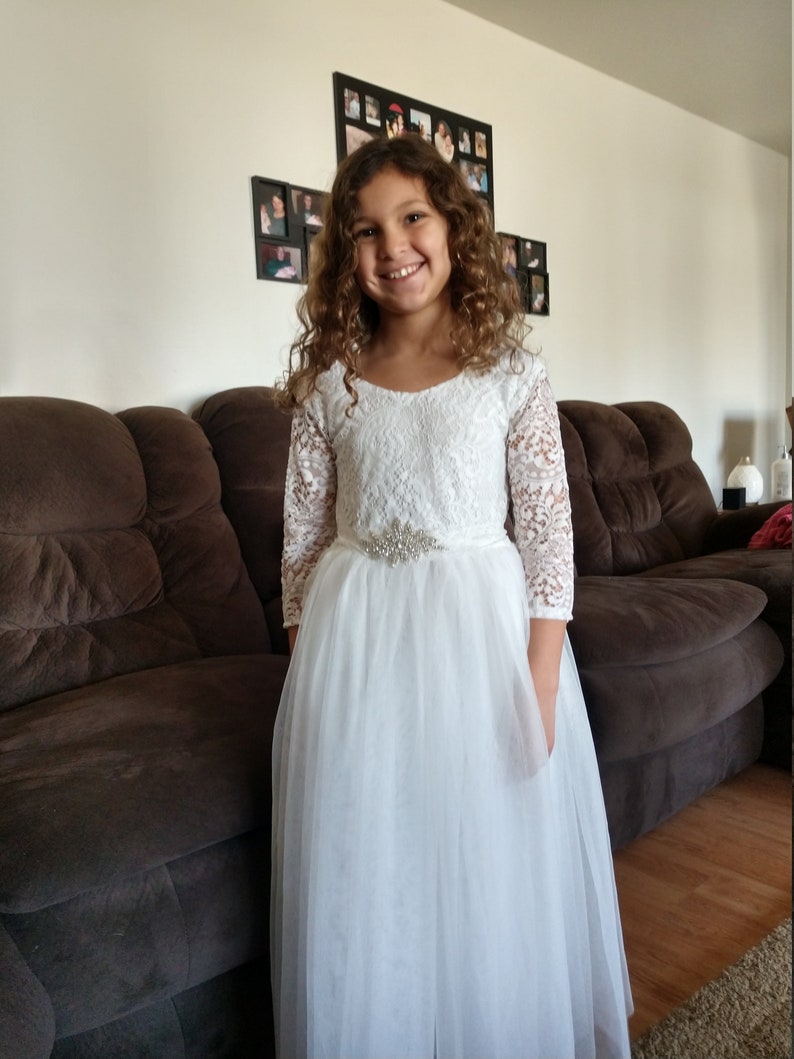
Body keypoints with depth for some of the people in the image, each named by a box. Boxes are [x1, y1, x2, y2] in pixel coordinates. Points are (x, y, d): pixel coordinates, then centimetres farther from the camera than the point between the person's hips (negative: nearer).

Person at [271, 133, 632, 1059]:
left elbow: (549, 531, -4)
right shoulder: (328, 382, 2)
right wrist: (308, 662, 4)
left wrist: (541, 682, -10)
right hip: (355, 637, 2)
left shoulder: (510, 374, -2)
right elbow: (303, 537, 5)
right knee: (362, 871, 9)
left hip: (483, 630, -1)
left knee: (495, 864, 10)